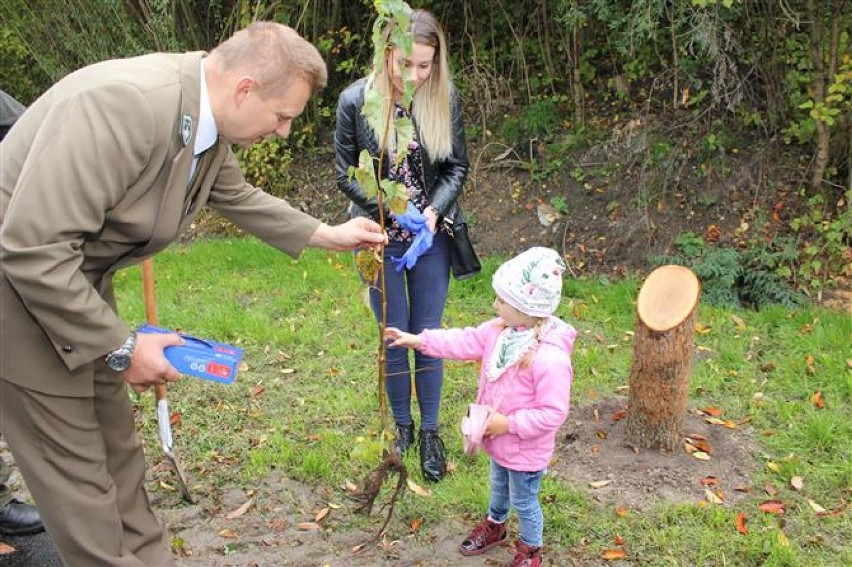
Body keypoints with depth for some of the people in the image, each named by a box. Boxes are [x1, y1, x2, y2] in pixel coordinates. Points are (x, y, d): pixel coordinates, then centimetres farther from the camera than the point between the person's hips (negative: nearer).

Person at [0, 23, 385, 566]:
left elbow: (237, 195, 19)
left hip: (76, 280, 9)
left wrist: (326, 234, 21)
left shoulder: (209, 120, -4)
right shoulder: (124, 103, -32)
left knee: (118, 452, 17)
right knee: (78, 472, 0)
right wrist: (121, 347, -24)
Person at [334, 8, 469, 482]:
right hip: (381, 238, -1)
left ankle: (430, 433, 25)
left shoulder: (446, 100, -8)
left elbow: (458, 167, -1)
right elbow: (346, 174, -6)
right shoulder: (356, 100, -11)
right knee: (393, 337, 10)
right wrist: (390, 207, -20)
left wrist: (435, 210, -19)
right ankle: (403, 427, 30)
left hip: (432, 237, 1)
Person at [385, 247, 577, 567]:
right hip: (499, 440, 8)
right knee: (499, 486, 33)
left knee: (523, 502, 17)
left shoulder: (550, 358, -36)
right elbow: (464, 342, -1)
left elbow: (553, 413, -31)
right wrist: (419, 340, -6)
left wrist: (508, 424, -28)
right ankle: (494, 526, 60)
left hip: (526, 450, -7)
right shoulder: (500, 330, -11)